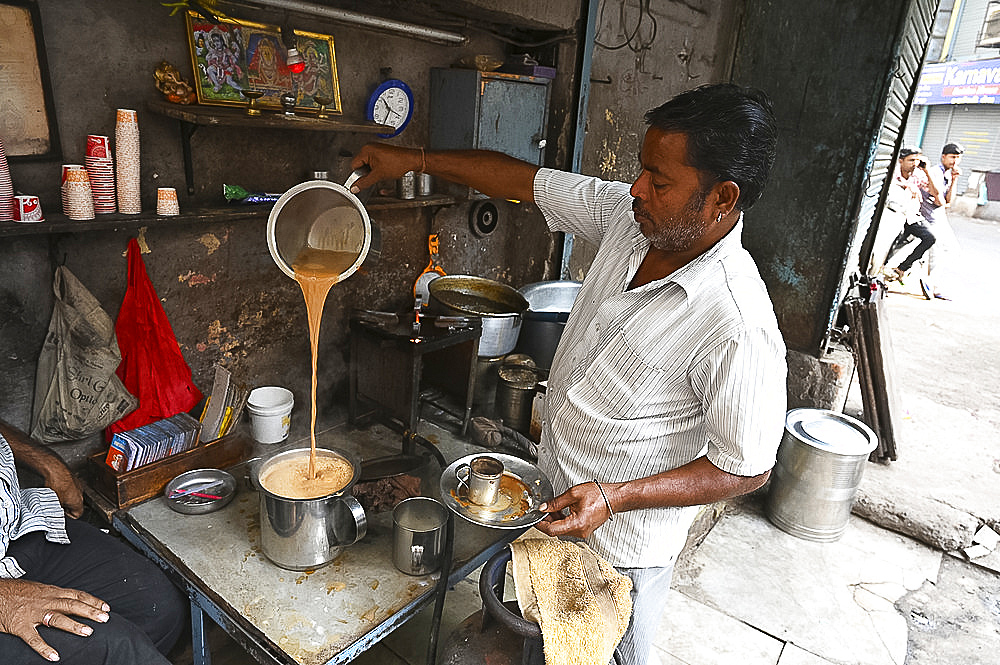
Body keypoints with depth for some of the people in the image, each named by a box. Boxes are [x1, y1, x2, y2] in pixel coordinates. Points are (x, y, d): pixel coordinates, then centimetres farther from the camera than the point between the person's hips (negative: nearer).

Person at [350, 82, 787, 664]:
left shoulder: (740, 329, -32)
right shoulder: (629, 217, -12)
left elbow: (746, 469, -22)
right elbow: (523, 180, -5)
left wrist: (612, 498, -27)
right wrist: (415, 160, -3)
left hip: (620, 544, -6)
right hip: (555, 491, 7)